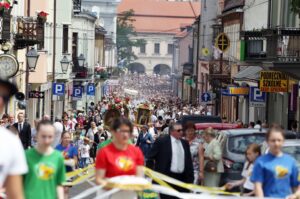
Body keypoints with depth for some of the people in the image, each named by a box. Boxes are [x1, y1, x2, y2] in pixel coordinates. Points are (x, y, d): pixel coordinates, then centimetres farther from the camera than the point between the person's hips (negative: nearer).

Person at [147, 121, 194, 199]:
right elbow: (150, 158, -2)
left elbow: (189, 161, 16)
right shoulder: (161, 141, -4)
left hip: (182, 178, 5)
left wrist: (190, 179, 10)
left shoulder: (185, 143, 12)